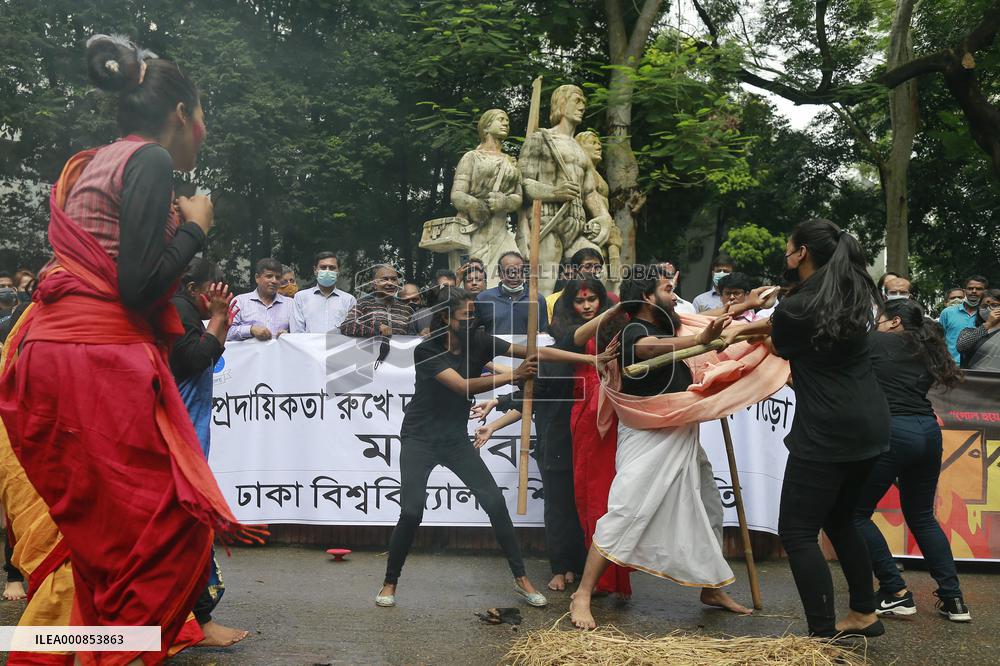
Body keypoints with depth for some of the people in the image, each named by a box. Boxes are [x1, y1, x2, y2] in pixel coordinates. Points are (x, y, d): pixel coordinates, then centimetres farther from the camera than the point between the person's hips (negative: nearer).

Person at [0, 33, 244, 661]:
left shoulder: (93, 163, 21)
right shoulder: (150, 161, -7)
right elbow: (138, 285, -16)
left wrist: (170, 225, 22)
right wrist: (194, 227, -2)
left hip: (53, 350, 10)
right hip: (101, 361, -10)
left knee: (100, 526, 18)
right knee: (172, 521, -3)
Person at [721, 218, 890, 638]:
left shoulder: (795, 308, -15)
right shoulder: (853, 293, 9)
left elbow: (782, 348, 7)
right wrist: (744, 328, 15)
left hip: (827, 431, -9)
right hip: (870, 424, 9)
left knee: (797, 532, -2)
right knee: (839, 520, 24)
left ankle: (825, 636, -4)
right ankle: (864, 615, 33)